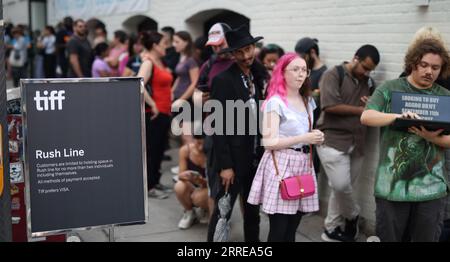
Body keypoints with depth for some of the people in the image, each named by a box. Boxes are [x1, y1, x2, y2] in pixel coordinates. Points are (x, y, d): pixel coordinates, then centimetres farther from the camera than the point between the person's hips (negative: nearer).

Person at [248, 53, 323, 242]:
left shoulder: (307, 101, 16)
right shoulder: (275, 102, -8)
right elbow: (269, 142, -16)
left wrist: (315, 138, 4)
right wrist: (304, 138, -18)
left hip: (303, 164, 7)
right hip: (281, 166, -7)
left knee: (292, 228, 9)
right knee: (279, 230, -4)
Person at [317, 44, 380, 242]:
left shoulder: (368, 83, 13)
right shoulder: (333, 75, -5)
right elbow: (330, 106, -17)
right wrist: (360, 110, -11)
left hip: (357, 143, 6)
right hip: (333, 139, -6)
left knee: (342, 188, 9)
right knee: (341, 185, -13)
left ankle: (332, 229, 22)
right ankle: (352, 215, 16)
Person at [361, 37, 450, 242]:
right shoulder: (390, 89, 1)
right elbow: (366, 117, -10)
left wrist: (433, 138, -18)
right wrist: (397, 116, -27)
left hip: (431, 186, 2)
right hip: (393, 184, -2)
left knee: (427, 237, 10)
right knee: (388, 237, 8)